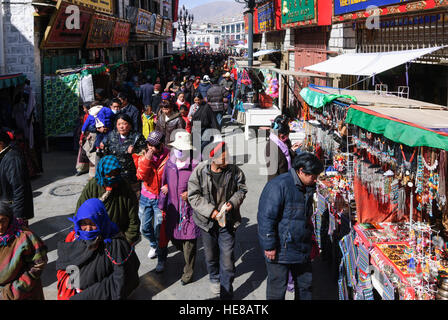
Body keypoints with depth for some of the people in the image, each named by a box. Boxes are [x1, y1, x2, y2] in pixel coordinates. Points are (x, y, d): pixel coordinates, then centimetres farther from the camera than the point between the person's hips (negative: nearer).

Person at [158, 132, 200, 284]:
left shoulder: (195, 165, -12)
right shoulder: (170, 163, 6)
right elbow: (164, 184, 17)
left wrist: (191, 194, -19)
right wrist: (162, 205, 19)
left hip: (190, 209, -6)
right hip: (173, 208, 6)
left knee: (189, 242, -1)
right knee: (173, 237, 15)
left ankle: (188, 272, 16)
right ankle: (188, 258, 44)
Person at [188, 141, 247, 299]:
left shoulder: (234, 170, -11)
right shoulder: (200, 171, -14)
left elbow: (241, 190, 4)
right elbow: (193, 196, -12)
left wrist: (233, 202, -15)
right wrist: (211, 211, -21)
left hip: (227, 221, 0)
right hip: (207, 221, 1)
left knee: (227, 258, -2)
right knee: (210, 256, 19)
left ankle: (226, 293, 12)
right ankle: (215, 279, 48)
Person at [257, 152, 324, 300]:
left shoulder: (307, 188, 9)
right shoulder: (278, 185, -19)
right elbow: (266, 218, -20)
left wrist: (311, 241, 21)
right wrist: (269, 247, -19)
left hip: (302, 249, 8)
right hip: (280, 250, -8)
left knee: (305, 284, 16)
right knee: (277, 288, 3)